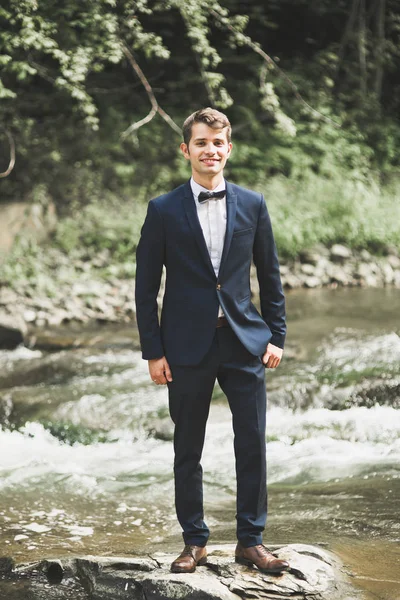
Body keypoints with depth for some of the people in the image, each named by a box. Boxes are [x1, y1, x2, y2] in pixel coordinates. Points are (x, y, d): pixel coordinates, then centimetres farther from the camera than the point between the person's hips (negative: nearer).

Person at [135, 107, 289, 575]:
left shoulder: (252, 205, 5)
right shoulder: (163, 211, -1)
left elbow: (270, 276, 10)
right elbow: (146, 286, 0)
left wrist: (275, 336, 4)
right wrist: (153, 351, -4)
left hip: (244, 342, 1)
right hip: (188, 347, -1)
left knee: (253, 445, 2)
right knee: (187, 450, 7)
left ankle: (250, 541, 15)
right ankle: (194, 542, 19)